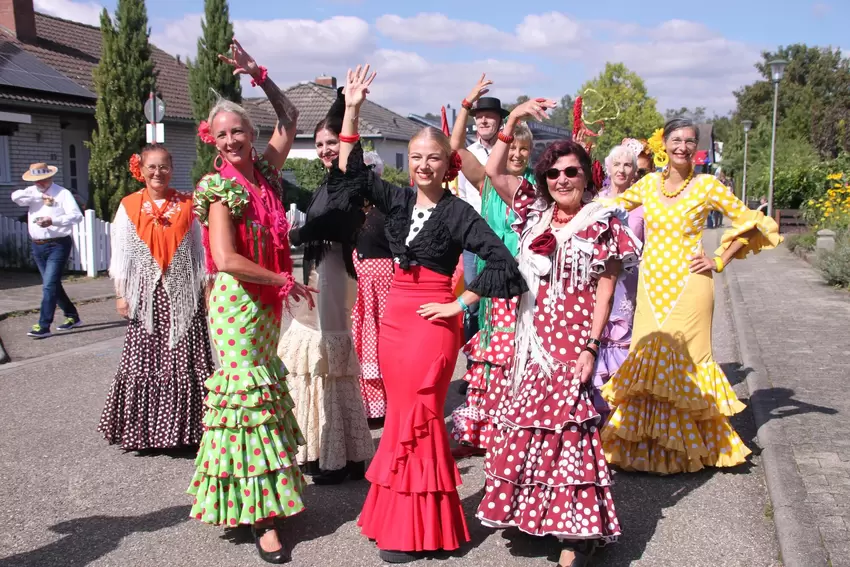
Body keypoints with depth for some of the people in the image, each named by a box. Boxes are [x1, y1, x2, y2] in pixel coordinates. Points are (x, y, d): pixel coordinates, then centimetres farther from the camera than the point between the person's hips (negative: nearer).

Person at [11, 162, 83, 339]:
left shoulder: (62, 193, -5)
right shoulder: (32, 193, 10)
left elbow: (77, 216, -16)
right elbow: (16, 196, -10)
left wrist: (53, 221, -27)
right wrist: (40, 196, -15)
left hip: (58, 245, -7)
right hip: (38, 246, 7)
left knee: (49, 285, -12)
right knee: (53, 285, 14)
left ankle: (43, 327, -11)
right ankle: (72, 317, 28)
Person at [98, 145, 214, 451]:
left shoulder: (187, 205, 6)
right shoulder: (129, 206, 5)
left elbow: (199, 248, 9)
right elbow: (121, 253, 6)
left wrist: (205, 287, 5)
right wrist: (121, 294, 2)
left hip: (183, 294, 0)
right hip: (147, 293, 0)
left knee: (185, 360, -1)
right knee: (144, 359, 0)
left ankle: (185, 425, 9)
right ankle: (142, 427, 12)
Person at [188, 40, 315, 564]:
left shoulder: (266, 171, 6)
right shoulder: (221, 189, -11)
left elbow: (290, 117, 19)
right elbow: (226, 259, -21)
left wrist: (259, 75, 8)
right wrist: (285, 282, -14)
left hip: (268, 300, 7)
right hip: (237, 301, -7)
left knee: (266, 387, 12)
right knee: (249, 390, -5)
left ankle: (266, 495, 25)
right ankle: (261, 517, 2)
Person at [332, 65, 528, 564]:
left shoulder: (457, 212, -9)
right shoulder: (398, 200, 7)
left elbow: (501, 260, -14)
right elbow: (352, 172, 7)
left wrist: (460, 305, -11)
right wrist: (352, 111, 1)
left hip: (432, 322, -6)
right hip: (394, 317, 6)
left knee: (415, 416, -1)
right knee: (403, 415, 13)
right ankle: (398, 519, 27)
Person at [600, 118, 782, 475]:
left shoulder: (707, 185, -3)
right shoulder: (648, 184, 7)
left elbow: (749, 222, 2)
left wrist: (720, 261, -2)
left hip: (688, 284, -3)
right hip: (651, 283, 3)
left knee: (685, 358, 0)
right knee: (646, 358, 4)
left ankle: (687, 444, 17)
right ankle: (647, 444, 16)